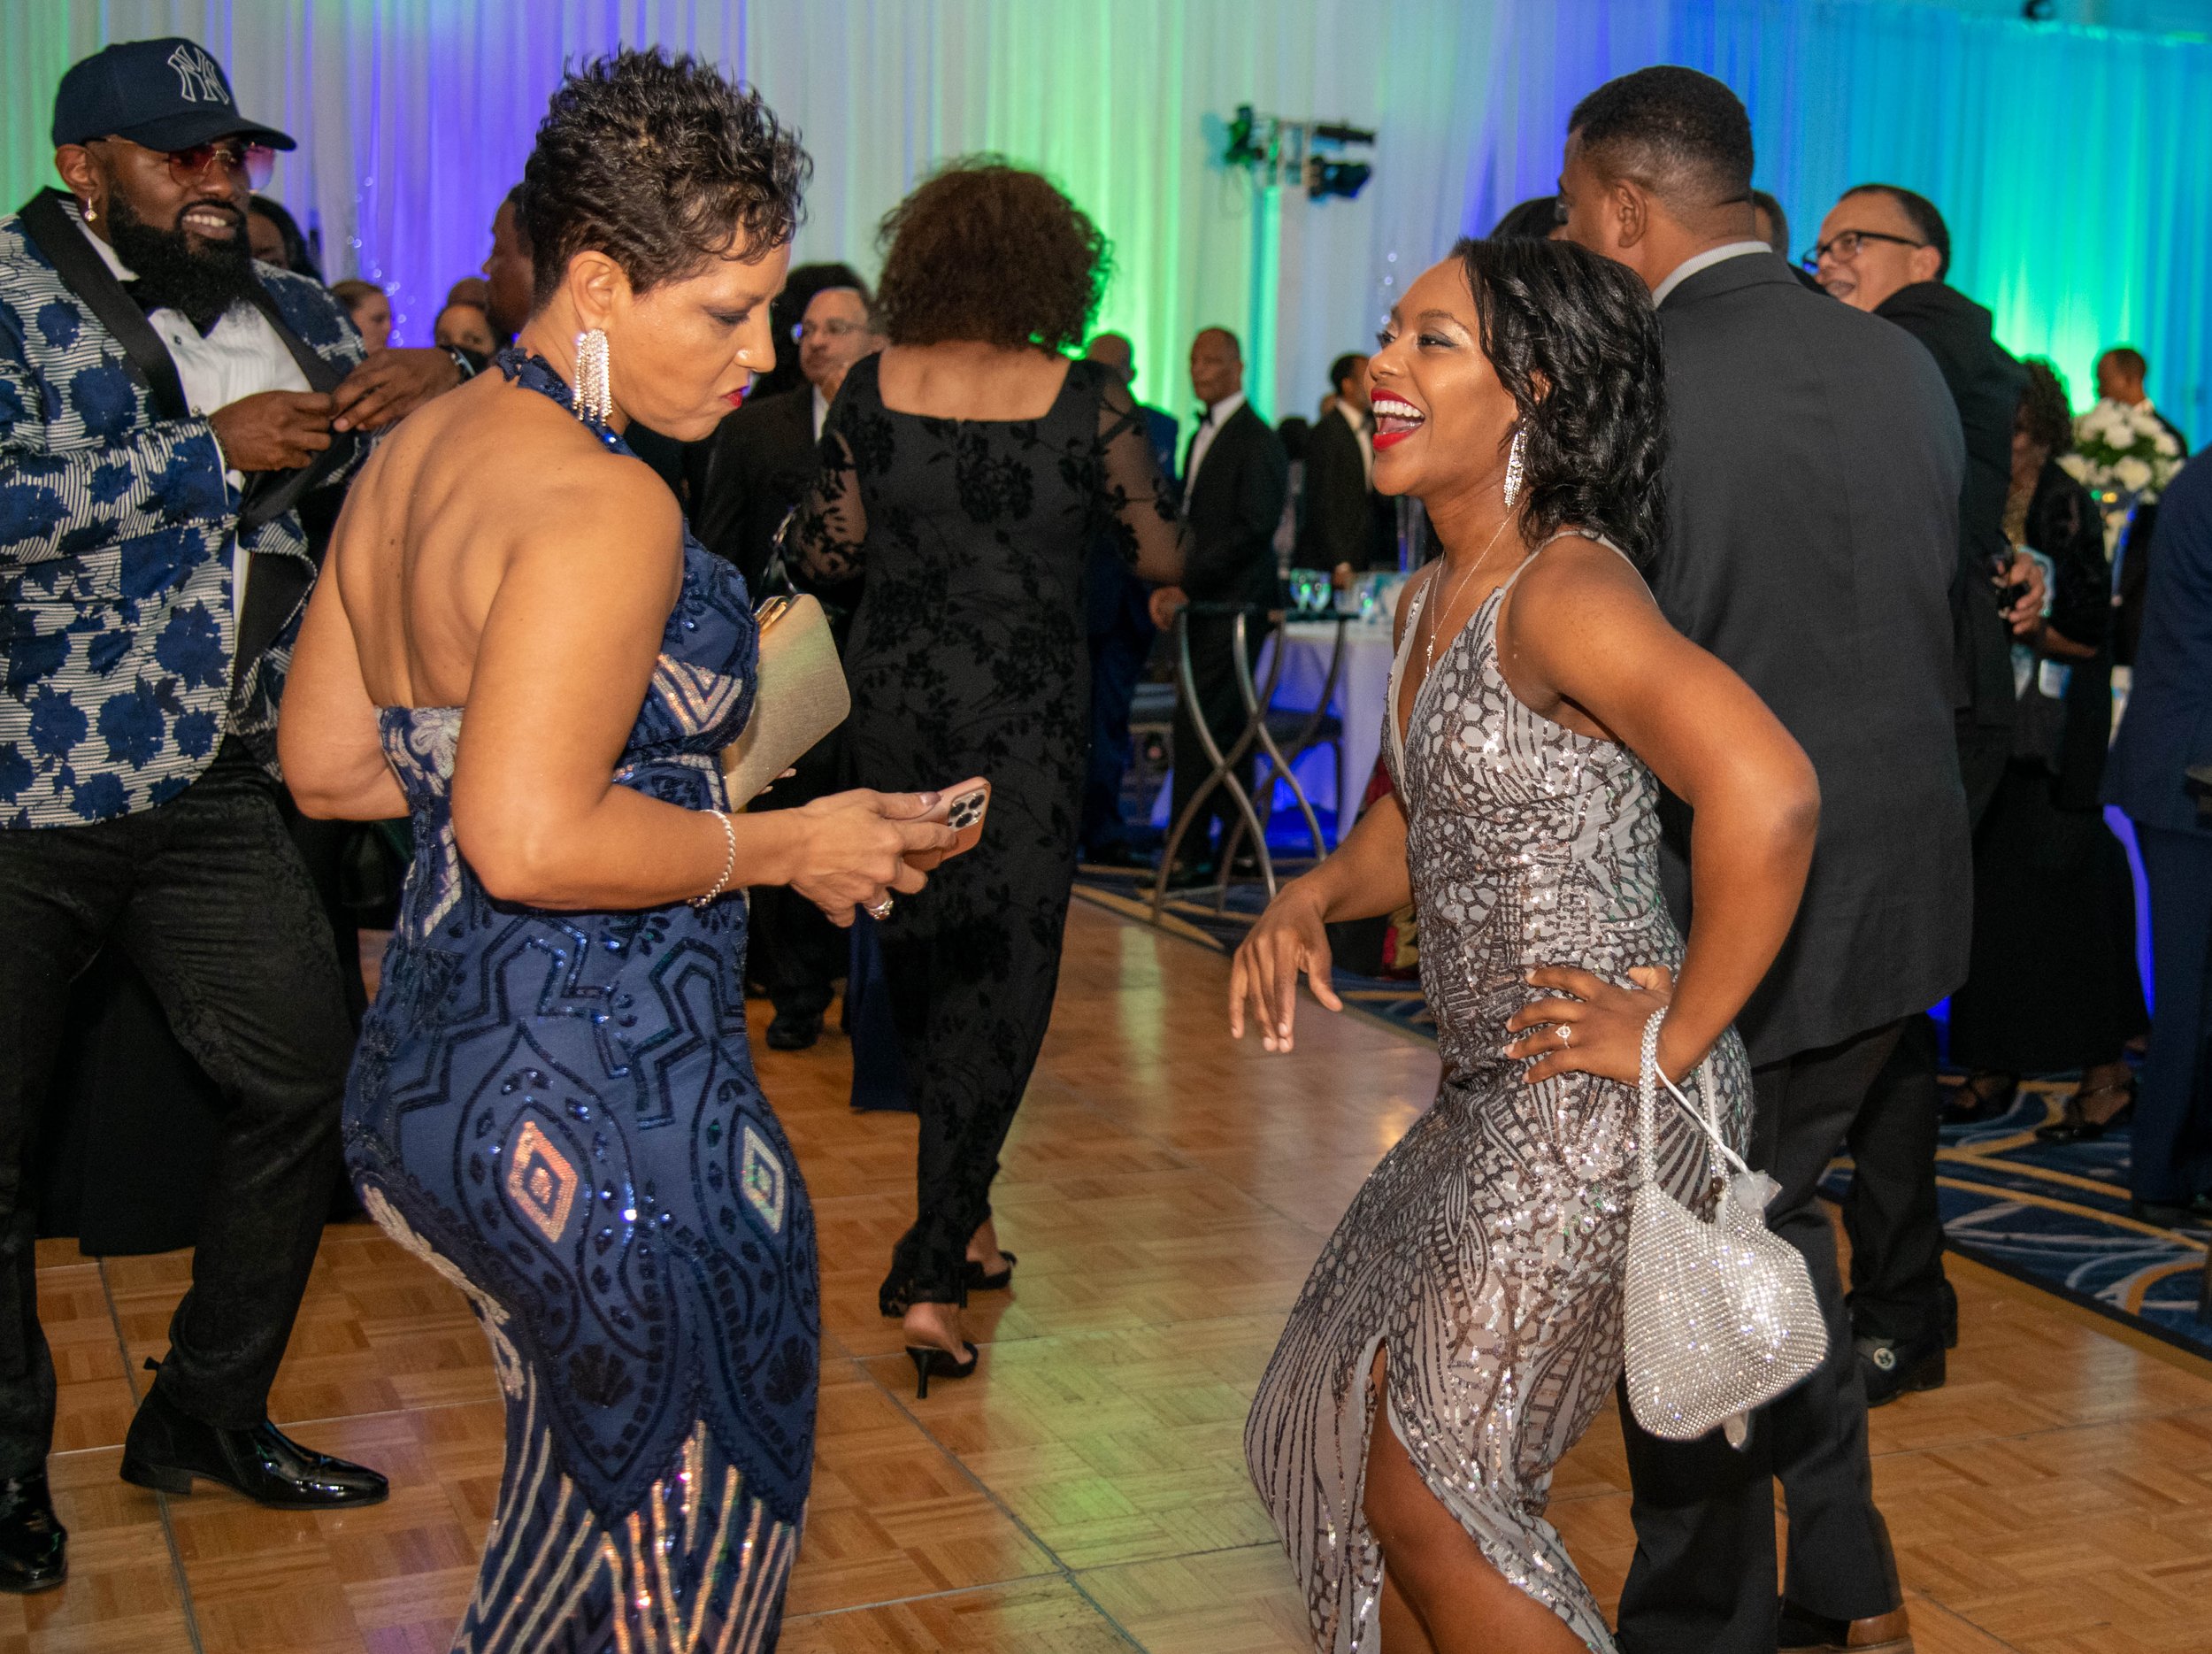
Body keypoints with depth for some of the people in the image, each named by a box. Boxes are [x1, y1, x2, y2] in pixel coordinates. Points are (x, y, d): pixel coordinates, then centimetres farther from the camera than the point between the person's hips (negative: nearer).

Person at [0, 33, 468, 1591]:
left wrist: (434, 402, -6)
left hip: (219, 788, 5)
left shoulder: (293, 315, 10)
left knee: (304, 1076, 8)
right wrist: (212, 456, -20)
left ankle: (210, 1412, 27)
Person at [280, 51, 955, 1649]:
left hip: (429, 1079, 10)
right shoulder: (607, 508, -20)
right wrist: (786, 846, -15)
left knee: (577, 1497, 25)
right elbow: (531, 843, -27)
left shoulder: (414, 455, 9)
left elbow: (325, 761, 15)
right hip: (612, 1105, -10)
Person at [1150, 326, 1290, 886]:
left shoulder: (1258, 441, -8)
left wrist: (1186, 586, -18)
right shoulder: (1202, 437, 19)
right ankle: (1237, 850, 16)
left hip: (1234, 602, -9)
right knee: (1227, 728, 10)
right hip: (1204, 604, 9)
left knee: (1197, 724, -12)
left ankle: (1188, 854, -9)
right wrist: (1170, 587, 4)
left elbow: (1253, 529, -16)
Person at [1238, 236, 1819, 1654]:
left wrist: (1680, 1035, -23)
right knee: (1344, 1429, 16)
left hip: (1601, 1110, -9)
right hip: (1497, 1103, 9)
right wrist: (1313, 900, 2)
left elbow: (1768, 796, -33)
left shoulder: (1565, 591, -20)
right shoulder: (1432, 601, 10)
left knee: (1428, 1487, 0)